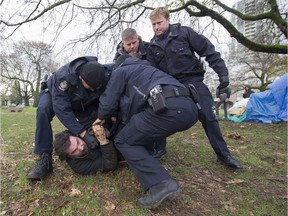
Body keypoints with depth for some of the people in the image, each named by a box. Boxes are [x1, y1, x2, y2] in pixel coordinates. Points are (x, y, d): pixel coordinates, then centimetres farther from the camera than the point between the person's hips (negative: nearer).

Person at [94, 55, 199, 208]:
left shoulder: (120, 71, 18)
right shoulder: (145, 70, 40)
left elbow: (108, 101, 13)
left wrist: (101, 118, 33)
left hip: (169, 107, -9)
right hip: (189, 107, 9)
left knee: (124, 141, 4)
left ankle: (161, 184, -8)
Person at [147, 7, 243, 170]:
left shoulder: (184, 32, -6)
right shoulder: (152, 47, 6)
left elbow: (209, 51, -7)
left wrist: (223, 73, -14)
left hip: (192, 80, -3)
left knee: (207, 116, -7)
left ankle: (223, 154, 8)